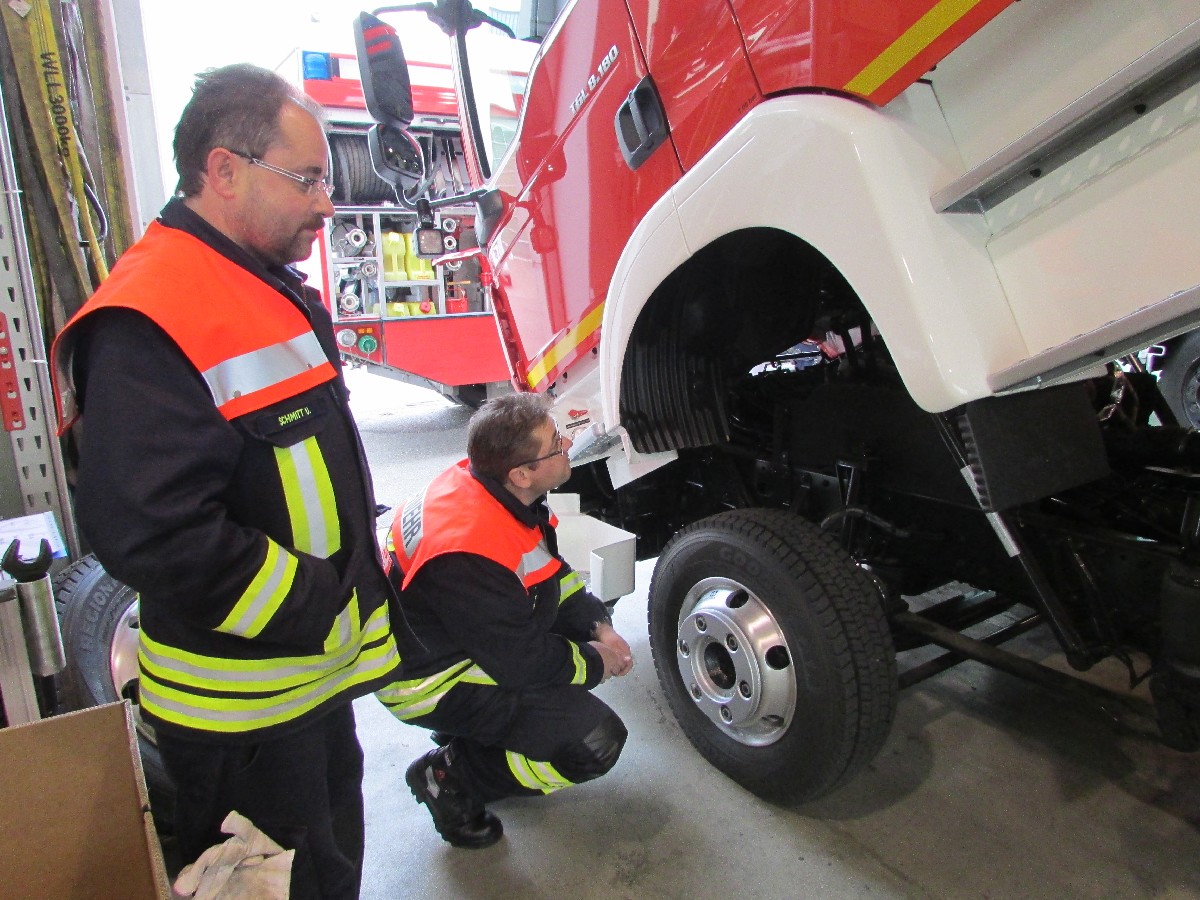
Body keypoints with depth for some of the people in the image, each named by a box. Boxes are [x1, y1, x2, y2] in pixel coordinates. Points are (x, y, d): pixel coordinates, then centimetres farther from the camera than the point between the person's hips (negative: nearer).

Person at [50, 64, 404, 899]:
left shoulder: (275, 292, 8)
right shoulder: (147, 325, -25)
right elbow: (152, 533, -31)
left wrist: (362, 578, 13)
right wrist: (324, 603, -22)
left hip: (315, 667, 9)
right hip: (243, 708, -9)